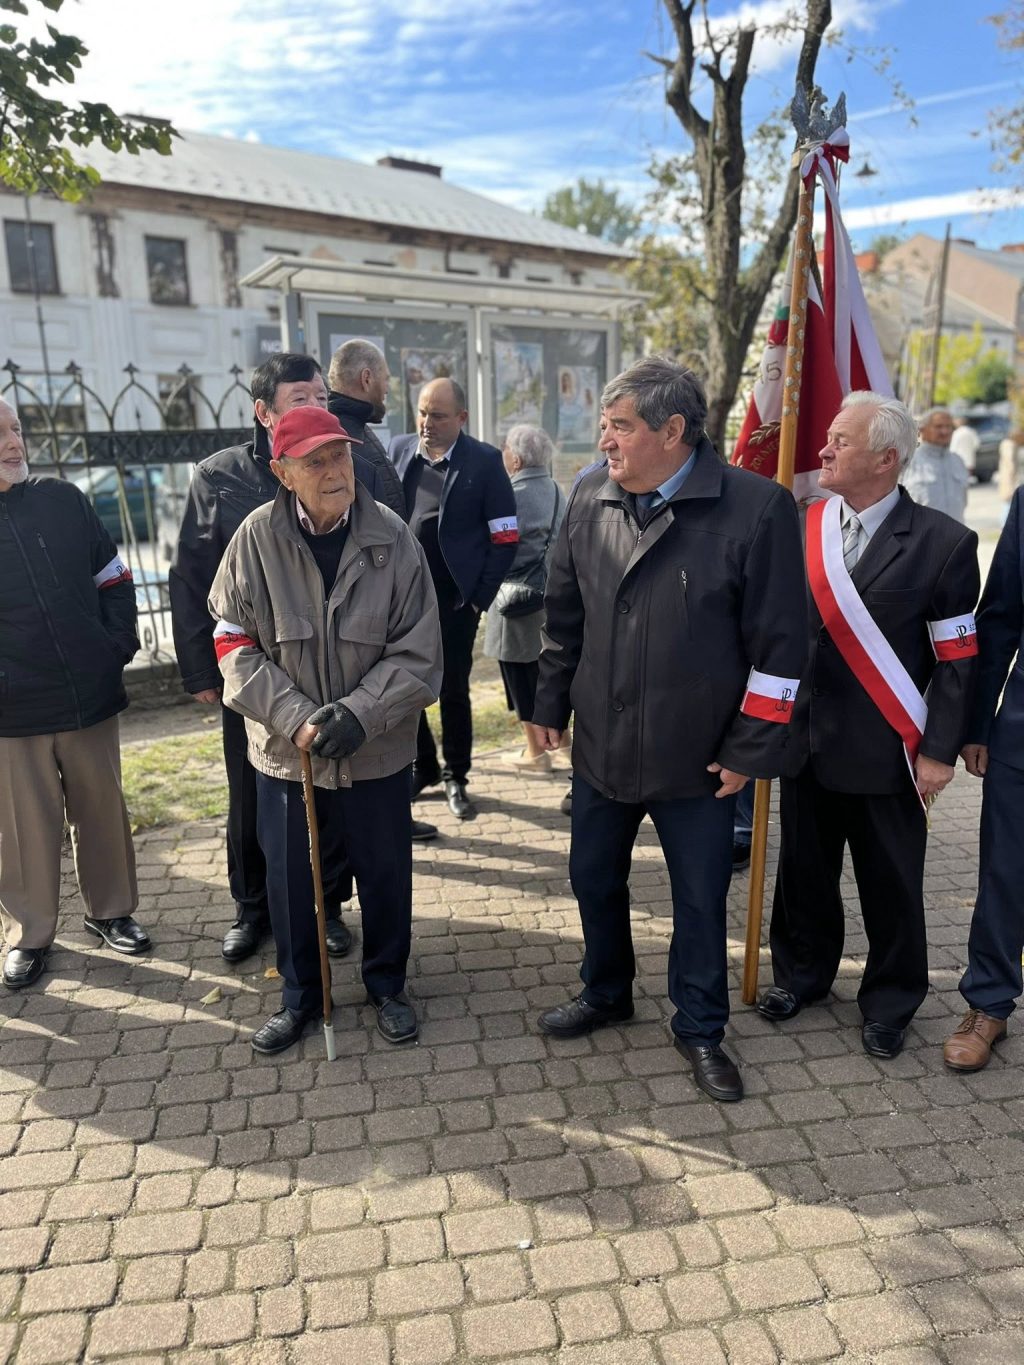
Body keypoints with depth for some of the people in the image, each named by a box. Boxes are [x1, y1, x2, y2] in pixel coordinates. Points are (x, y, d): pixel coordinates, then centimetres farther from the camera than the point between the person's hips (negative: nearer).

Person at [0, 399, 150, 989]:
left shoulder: (63, 499, 4)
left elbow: (114, 578, 11)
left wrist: (121, 644, 0)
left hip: (91, 695, 3)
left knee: (104, 810, 14)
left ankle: (111, 911, 32)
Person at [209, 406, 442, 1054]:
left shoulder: (392, 537, -10)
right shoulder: (257, 537, -10)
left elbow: (418, 653, -9)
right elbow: (235, 643, -7)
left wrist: (357, 714, -20)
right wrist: (296, 717, -17)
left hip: (377, 750, 0)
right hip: (285, 749, 1)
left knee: (386, 874, 15)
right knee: (289, 879, 15)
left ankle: (388, 984, 41)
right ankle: (300, 994, 40)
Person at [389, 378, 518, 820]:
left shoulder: (485, 461, -7)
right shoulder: (399, 449, 5)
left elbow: (505, 538, -6)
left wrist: (480, 596, -9)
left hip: (455, 598, -4)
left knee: (453, 690, 6)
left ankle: (455, 777, 24)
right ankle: (422, 766, 31)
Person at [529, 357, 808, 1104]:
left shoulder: (757, 507, -16)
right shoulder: (590, 497, 0)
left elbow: (780, 642, -13)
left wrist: (749, 751, -11)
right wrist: (551, 704, 9)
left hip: (698, 756, -4)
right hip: (601, 745, 4)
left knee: (701, 900, 13)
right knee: (595, 880, 19)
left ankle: (700, 1028, 36)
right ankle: (606, 993, 45)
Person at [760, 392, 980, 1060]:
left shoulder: (943, 541, -9)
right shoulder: (798, 526, 1)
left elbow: (958, 659, -7)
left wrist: (940, 751, -9)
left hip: (885, 749, -3)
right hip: (804, 739, 3)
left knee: (891, 882, 12)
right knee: (804, 868, 18)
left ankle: (891, 1001, 34)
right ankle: (803, 972, 40)